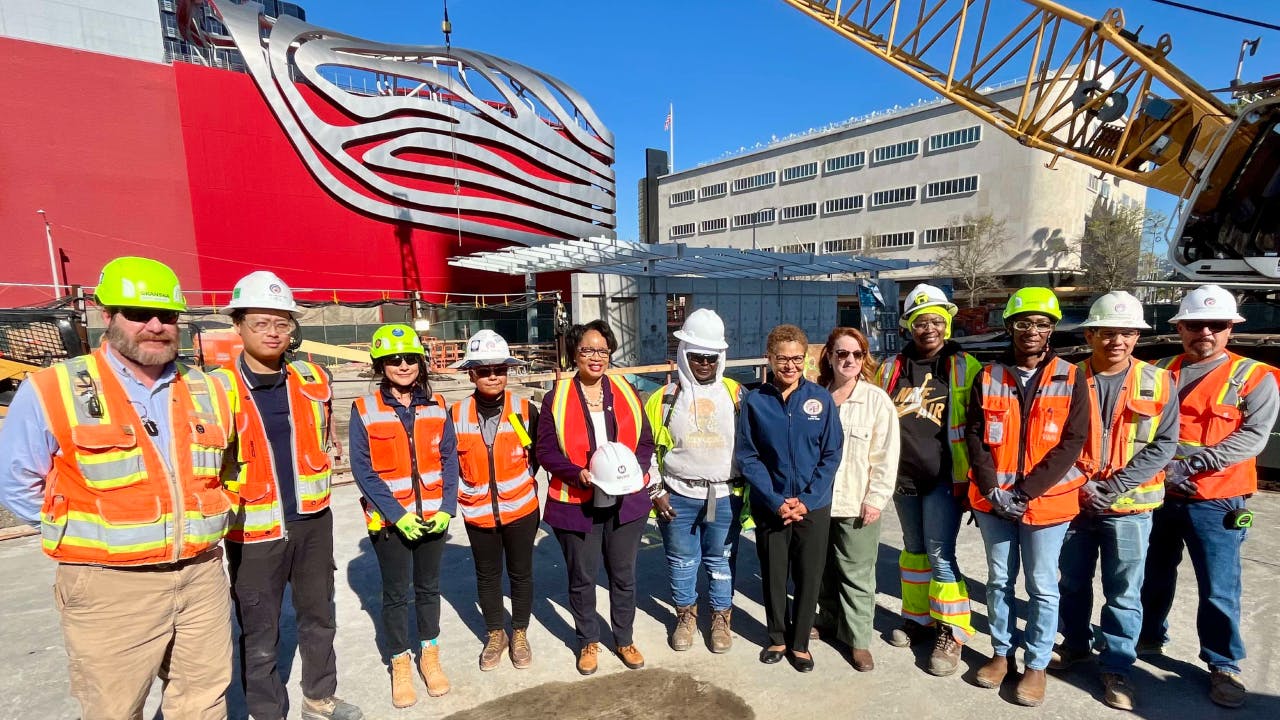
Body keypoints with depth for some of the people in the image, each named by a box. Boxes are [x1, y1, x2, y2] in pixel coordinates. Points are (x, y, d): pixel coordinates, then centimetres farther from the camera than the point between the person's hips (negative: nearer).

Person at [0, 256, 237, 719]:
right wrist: (88, 531, -3)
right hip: (110, 588, -3)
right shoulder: (53, 391, -8)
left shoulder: (209, 391, 4)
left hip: (202, 576, 4)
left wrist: (195, 521, 11)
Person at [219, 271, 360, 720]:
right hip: (253, 530, -4)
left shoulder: (314, 382, 0)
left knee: (319, 618, 20)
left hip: (312, 521, 4)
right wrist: (228, 510, -6)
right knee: (259, 636, 13)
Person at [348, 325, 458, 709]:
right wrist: (397, 515, -16)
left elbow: (449, 460, 0)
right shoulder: (364, 410, -9)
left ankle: (429, 655, 35)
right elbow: (363, 469, -10)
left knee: (429, 586, 16)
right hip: (389, 519, -2)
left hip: (433, 515, 2)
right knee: (396, 593, 12)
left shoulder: (436, 407, -1)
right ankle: (400, 663, 32)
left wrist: (446, 508, -10)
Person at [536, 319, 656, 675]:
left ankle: (624, 639, 38)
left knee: (623, 575, 16)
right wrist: (578, 473, -20)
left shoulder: (626, 393, 2)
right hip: (576, 504, -2)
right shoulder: (556, 398, -5)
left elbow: (645, 443, 6)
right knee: (581, 578, 14)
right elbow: (546, 450, -6)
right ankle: (588, 642, 37)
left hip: (625, 500, 2)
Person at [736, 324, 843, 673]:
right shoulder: (754, 401, -7)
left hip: (814, 507, 1)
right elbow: (746, 457, -6)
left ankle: (800, 642, 33)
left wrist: (807, 500, -11)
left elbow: (832, 454, -3)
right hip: (770, 507, 0)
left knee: (809, 578, 12)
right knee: (773, 576, 14)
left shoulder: (821, 398, -5)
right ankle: (777, 638, 36)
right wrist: (775, 501, -13)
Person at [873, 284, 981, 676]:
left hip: (943, 478, -4)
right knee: (914, 549, 17)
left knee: (940, 555, -3)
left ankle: (951, 634, 15)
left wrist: (968, 475, -5)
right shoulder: (892, 367, 5)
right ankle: (918, 617, 33)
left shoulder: (965, 367, -4)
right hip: (903, 476, 4)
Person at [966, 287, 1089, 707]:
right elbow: (974, 436, -1)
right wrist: (992, 489, -11)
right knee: (999, 581, 15)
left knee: (1042, 586, 11)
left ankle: (1037, 664, 28)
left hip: (1047, 500, -2)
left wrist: (1026, 491, -16)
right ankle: (1001, 652, 32)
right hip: (993, 499, 2)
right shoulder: (989, 377, 1)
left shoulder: (1069, 379, -4)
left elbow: (1072, 441, -10)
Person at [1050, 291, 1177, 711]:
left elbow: (1163, 445, -6)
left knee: (1123, 594, 9)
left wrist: (1111, 488, -14)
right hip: (1073, 500, 1)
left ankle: (1117, 667, 25)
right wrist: (1079, 483, -10)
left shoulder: (1157, 383, -3)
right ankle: (1076, 645, 36)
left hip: (1129, 506, -1)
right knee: (1072, 582, 16)